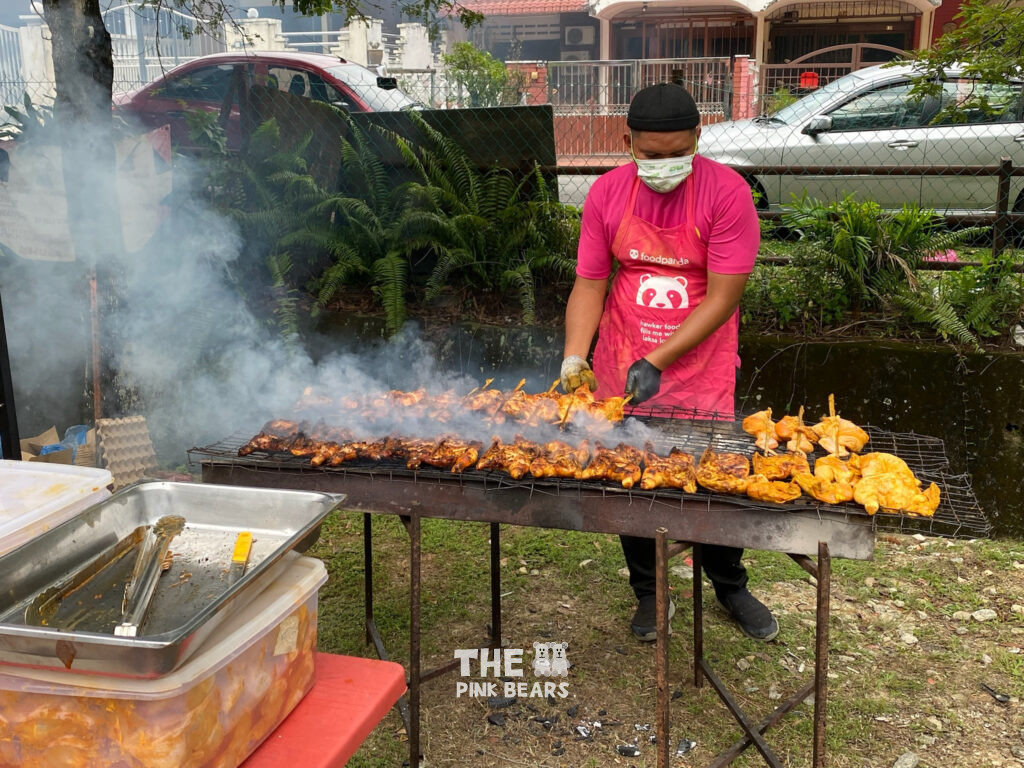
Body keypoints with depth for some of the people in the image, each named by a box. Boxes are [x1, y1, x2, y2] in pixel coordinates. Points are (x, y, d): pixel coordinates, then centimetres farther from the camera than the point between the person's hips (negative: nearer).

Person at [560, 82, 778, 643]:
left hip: (701, 368, -2)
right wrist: (574, 359, -15)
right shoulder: (607, 193, -4)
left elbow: (722, 299, -17)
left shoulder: (726, 191, -15)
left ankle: (730, 588, 35)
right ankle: (648, 594, 32)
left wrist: (657, 362, -22)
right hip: (619, 368, 3)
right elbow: (589, 283, -1)